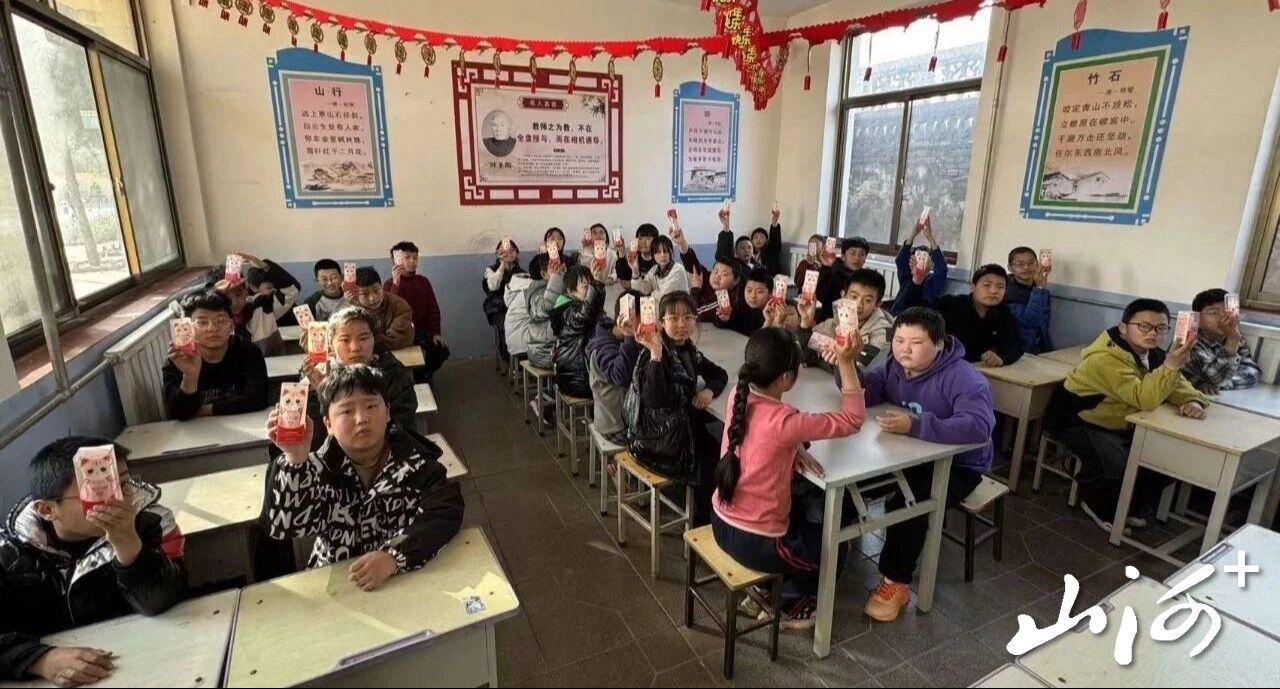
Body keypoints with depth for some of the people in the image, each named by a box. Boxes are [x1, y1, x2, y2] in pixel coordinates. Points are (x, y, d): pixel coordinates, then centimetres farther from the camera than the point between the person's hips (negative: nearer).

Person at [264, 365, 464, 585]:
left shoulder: (413, 459, -8)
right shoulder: (321, 469, -5)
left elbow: (446, 512, -19)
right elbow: (284, 527, -18)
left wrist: (394, 557, -31)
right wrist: (295, 458, -30)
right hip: (336, 584, 1)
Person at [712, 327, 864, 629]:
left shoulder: (739, 395, -8)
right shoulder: (782, 421, -30)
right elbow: (852, 420, -19)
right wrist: (846, 362, -19)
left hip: (722, 523, 7)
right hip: (755, 543, -6)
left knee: (806, 512, 32)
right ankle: (789, 605, 34)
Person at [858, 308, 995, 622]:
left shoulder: (965, 379, -25)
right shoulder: (894, 368, -3)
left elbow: (979, 426, -41)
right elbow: (862, 393, -15)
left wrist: (914, 426, -47)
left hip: (957, 465, -6)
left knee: (906, 504, -29)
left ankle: (896, 582, -10)